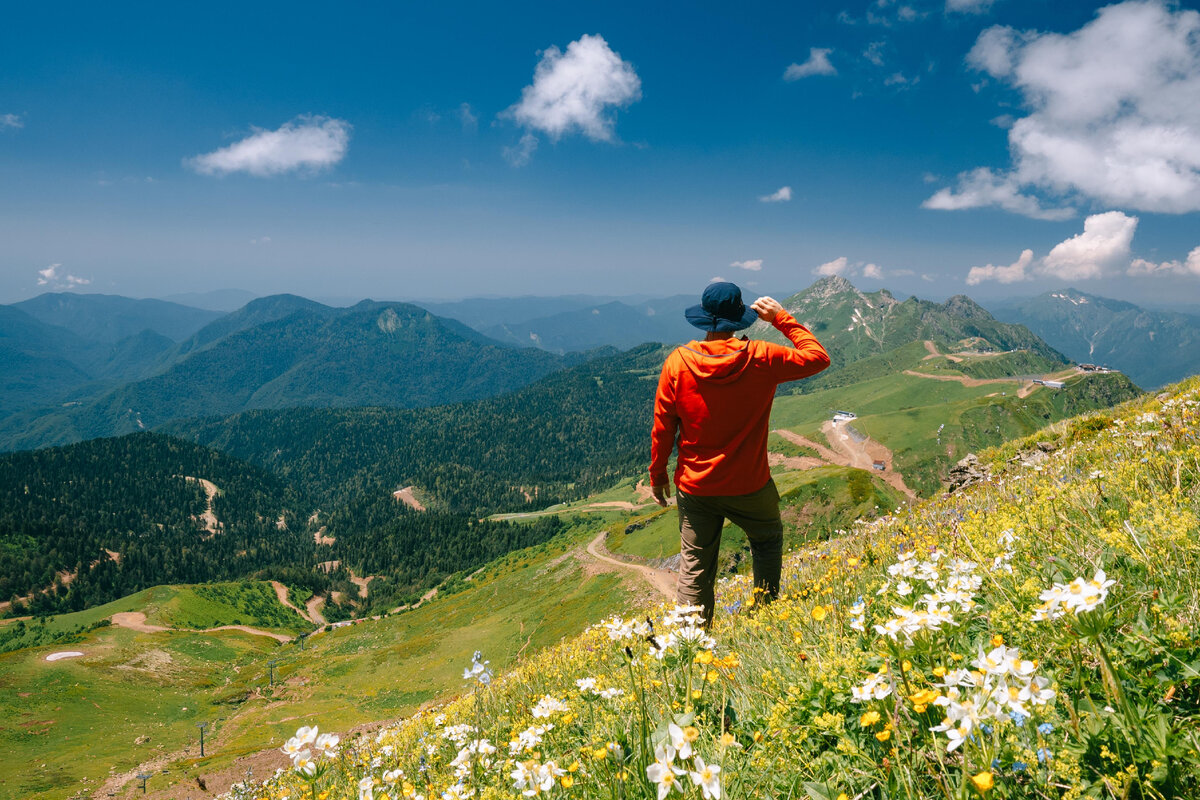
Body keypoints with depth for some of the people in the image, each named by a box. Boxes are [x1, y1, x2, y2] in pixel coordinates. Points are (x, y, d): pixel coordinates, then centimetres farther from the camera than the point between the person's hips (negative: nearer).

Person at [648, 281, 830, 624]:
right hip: (749, 486, 0)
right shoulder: (760, 359, -14)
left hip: (694, 487, 1)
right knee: (768, 538, 27)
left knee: (695, 565, 12)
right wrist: (782, 319, 4)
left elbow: (662, 427, -5)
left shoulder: (677, 362, -11)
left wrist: (657, 474, 8)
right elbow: (818, 357, 0)